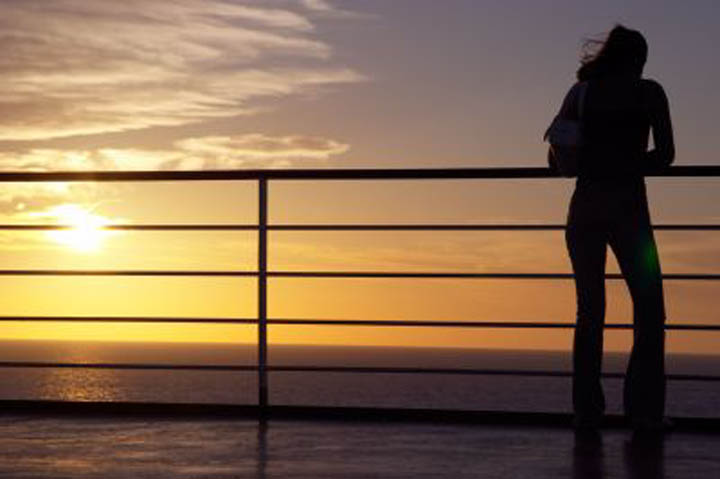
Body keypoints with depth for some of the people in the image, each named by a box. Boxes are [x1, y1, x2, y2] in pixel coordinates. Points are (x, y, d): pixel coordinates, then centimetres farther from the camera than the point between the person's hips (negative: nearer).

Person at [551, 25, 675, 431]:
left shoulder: (580, 92, 10)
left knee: (590, 310, 9)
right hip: (628, 207, -3)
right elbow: (665, 156, -1)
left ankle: (587, 409, 3)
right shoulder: (648, 92, 2)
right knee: (649, 310, 4)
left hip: (585, 207, 4)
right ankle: (644, 409, -5)